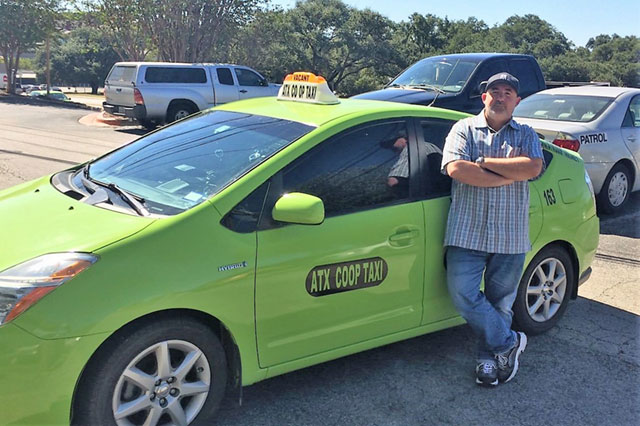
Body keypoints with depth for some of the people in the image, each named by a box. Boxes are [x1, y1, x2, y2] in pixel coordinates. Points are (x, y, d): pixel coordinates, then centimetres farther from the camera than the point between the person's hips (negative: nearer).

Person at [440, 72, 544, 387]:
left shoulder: (526, 135, 12)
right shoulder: (464, 129, 7)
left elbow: (533, 167, -10)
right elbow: (455, 168, -13)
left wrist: (484, 162, -11)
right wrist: (511, 174, -10)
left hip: (511, 237, 1)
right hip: (467, 232, -1)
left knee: (500, 301, 8)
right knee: (462, 294, -9)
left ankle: (489, 357, 27)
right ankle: (509, 342, 11)